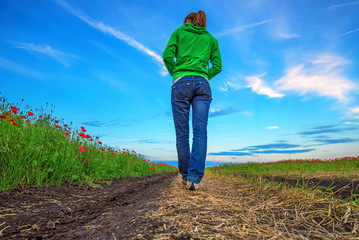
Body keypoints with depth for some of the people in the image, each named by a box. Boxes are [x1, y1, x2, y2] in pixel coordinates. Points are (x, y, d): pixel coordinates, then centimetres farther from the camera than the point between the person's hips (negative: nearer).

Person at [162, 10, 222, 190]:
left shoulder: (179, 32, 18)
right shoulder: (211, 39, 25)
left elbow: (167, 56, 2)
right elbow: (217, 66, 13)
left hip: (181, 83, -2)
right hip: (202, 84, 2)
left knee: (182, 133, 1)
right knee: (200, 131, -8)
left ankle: (185, 175, 9)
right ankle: (195, 178, -16)